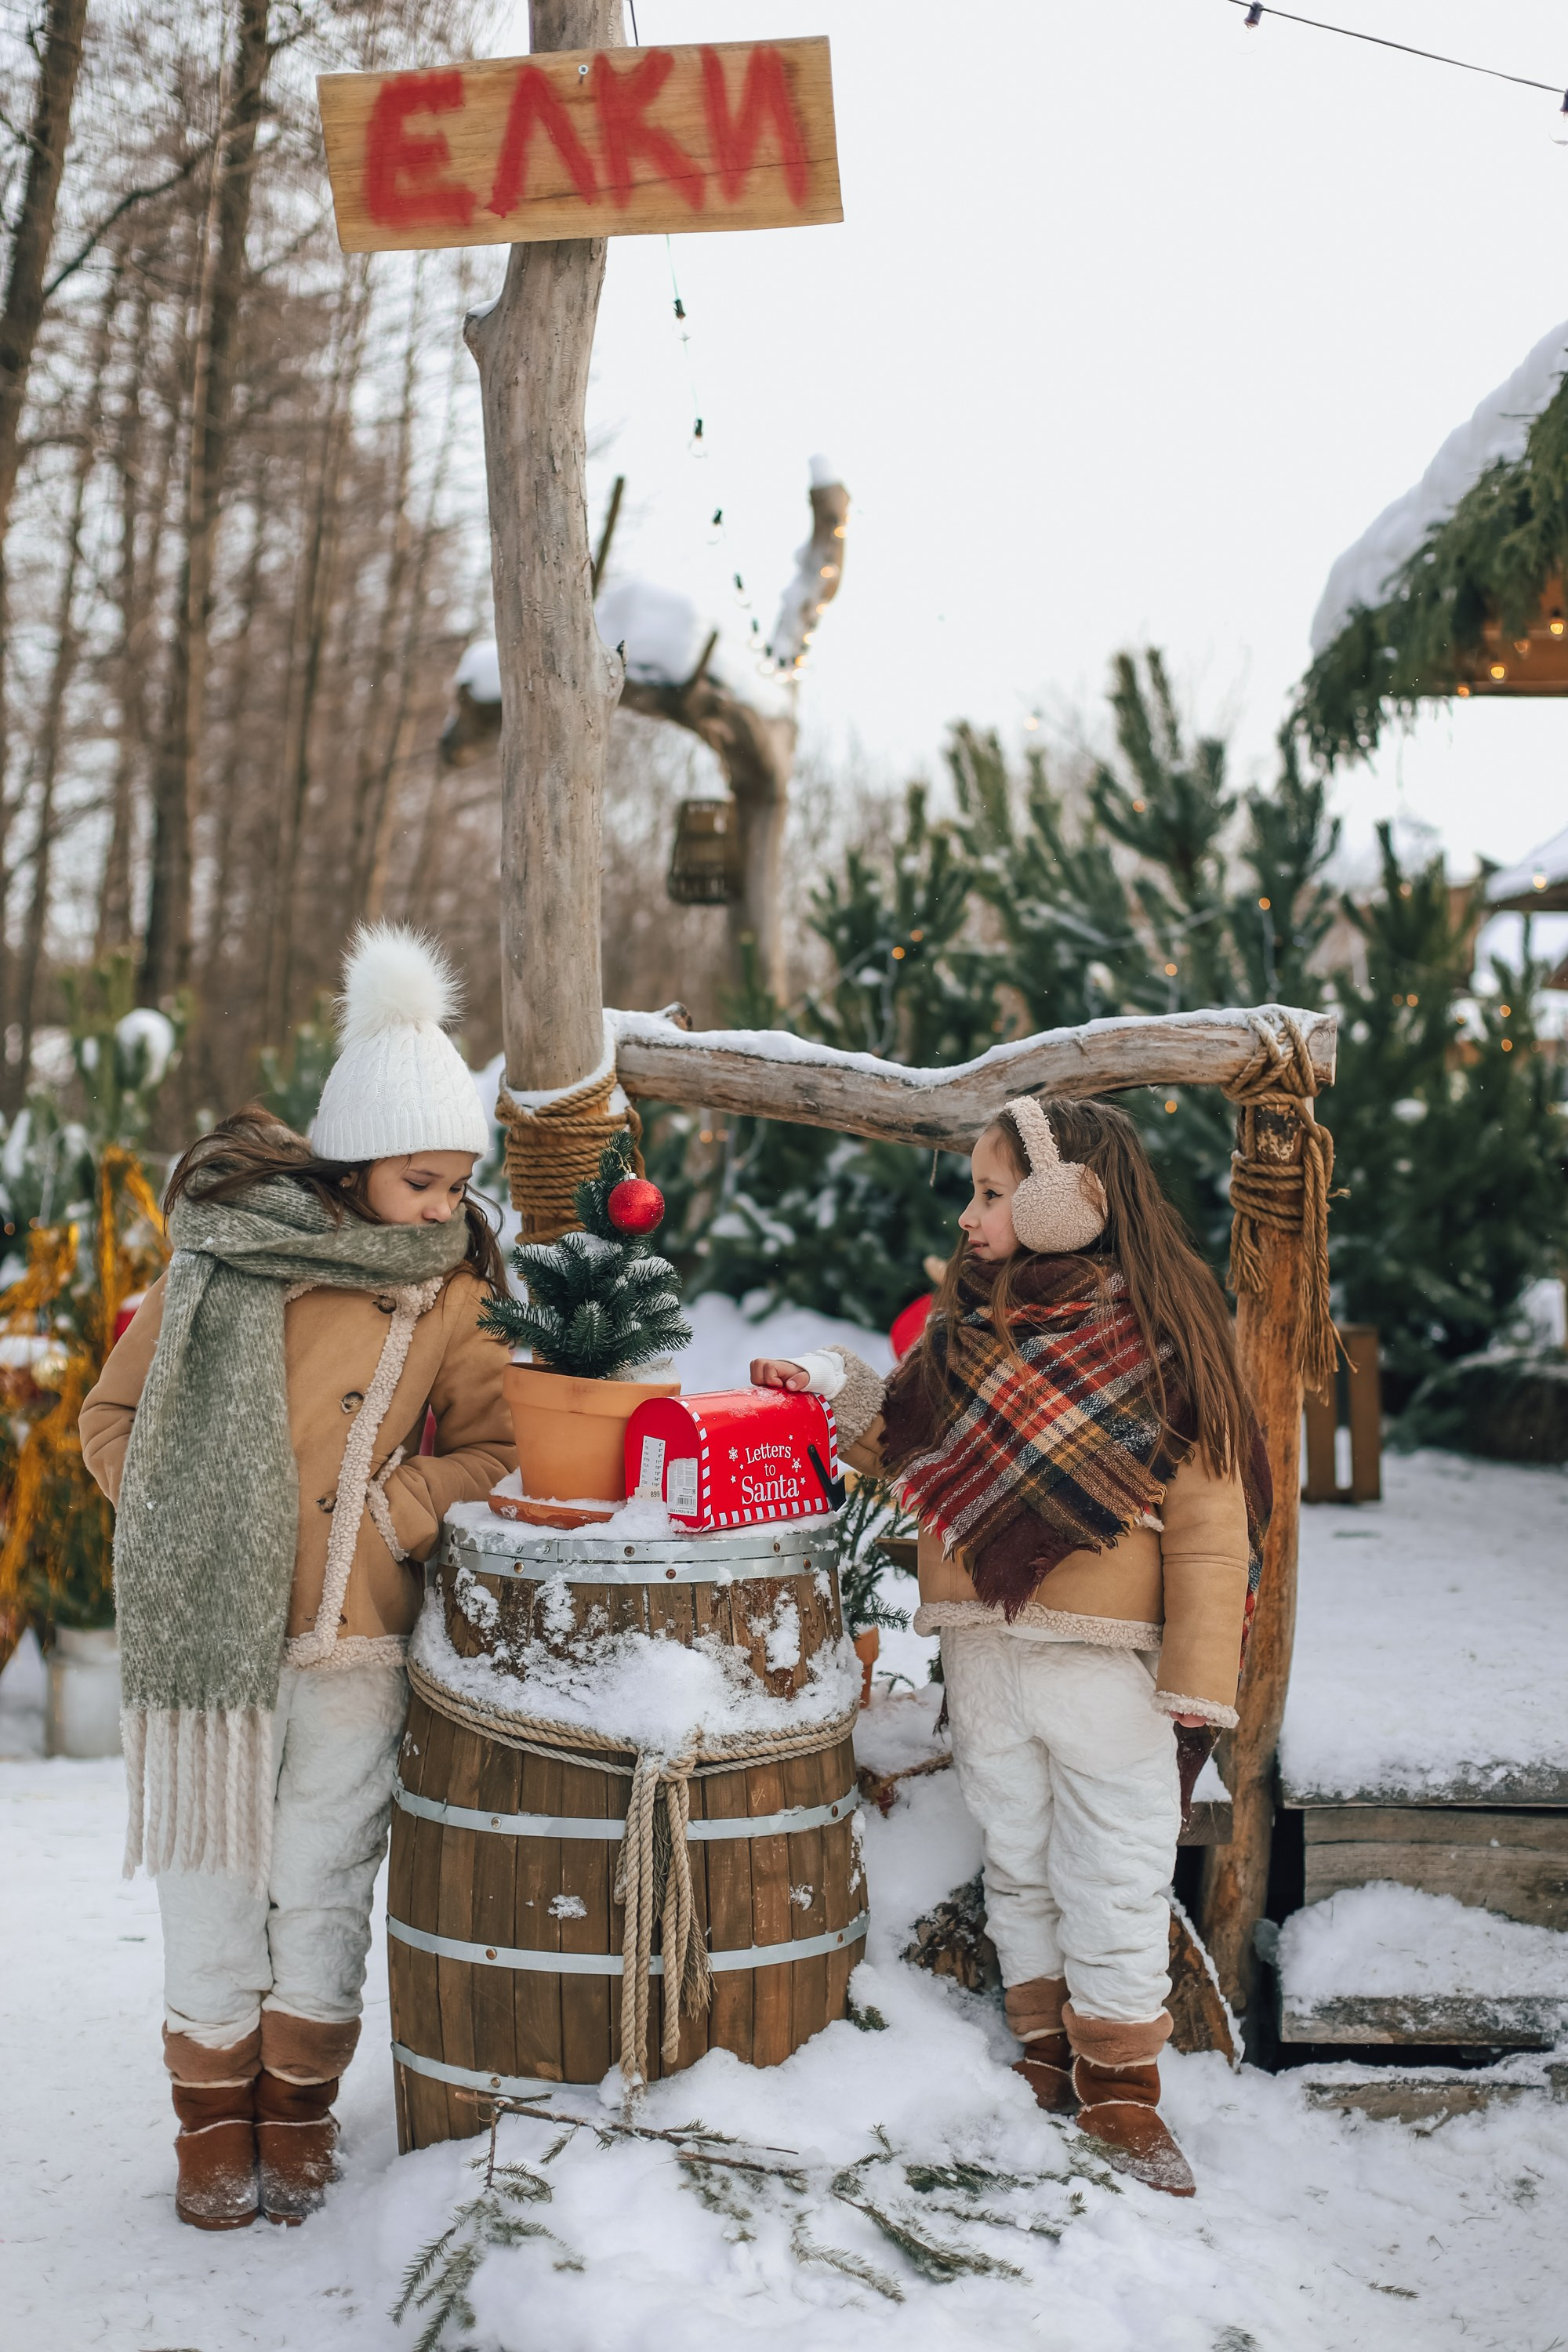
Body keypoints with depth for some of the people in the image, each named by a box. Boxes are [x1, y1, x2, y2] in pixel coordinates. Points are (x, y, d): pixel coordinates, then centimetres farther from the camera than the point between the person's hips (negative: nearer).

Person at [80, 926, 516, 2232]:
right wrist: (192, 1528, -7)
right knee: (213, 1886, 8)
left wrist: (384, 1508, -11)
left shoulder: (454, 1289, 1)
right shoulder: (227, 1250, -4)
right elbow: (117, 1420, 5)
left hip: (354, 1641, 1)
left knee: (323, 1892, 8)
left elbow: (494, 1451, 3)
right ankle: (217, 2124, 26)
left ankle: (299, 2119, 27)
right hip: (212, 1626, -1)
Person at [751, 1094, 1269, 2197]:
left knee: (1115, 1871, 1)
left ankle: (1119, 2080, 15)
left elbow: (1209, 1518, -9)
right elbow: (906, 1444, 20)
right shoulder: (967, 1320, 8)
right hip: (982, 1650, 5)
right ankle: (1047, 2054, 27)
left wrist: (1200, 1677, -12)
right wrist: (836, 1392, 2)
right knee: (1017, 1862, 14)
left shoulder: (1162, 1335, -8)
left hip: (1108, 1658, -5)